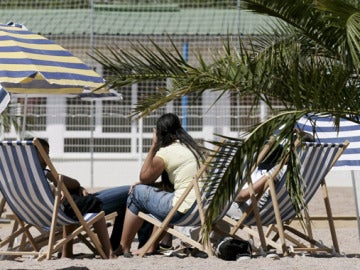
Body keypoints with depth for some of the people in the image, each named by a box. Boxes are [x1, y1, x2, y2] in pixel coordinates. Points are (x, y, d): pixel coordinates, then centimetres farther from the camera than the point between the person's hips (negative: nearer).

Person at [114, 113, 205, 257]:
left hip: (183, 212, -8)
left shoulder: (164, 153, -9)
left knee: (137, 192, 11)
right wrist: (145, 183, 23)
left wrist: (153, 146, 10)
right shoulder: (194, 147, 15)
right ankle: (151, 246, 34)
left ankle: (123, 247, 18)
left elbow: (144, 177, 7)